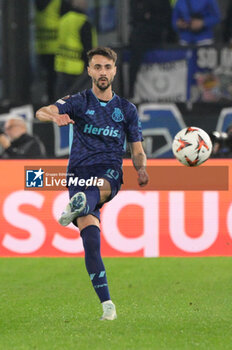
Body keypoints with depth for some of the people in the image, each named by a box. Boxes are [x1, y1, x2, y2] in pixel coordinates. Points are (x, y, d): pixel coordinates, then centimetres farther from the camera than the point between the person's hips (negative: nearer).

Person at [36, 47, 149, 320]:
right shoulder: (79, 102, 10)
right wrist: (55, 116, -32)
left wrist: (142, 169, -6)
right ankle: (107, 303, -20)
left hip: (110, 173, 1)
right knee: (90, 236, -19)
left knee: (101, 187, -38)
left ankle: (78, 206, -72)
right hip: (79, 172, -1)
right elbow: (41, 112, -7)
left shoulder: (127, 110, 16)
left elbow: (137, 151, 18)